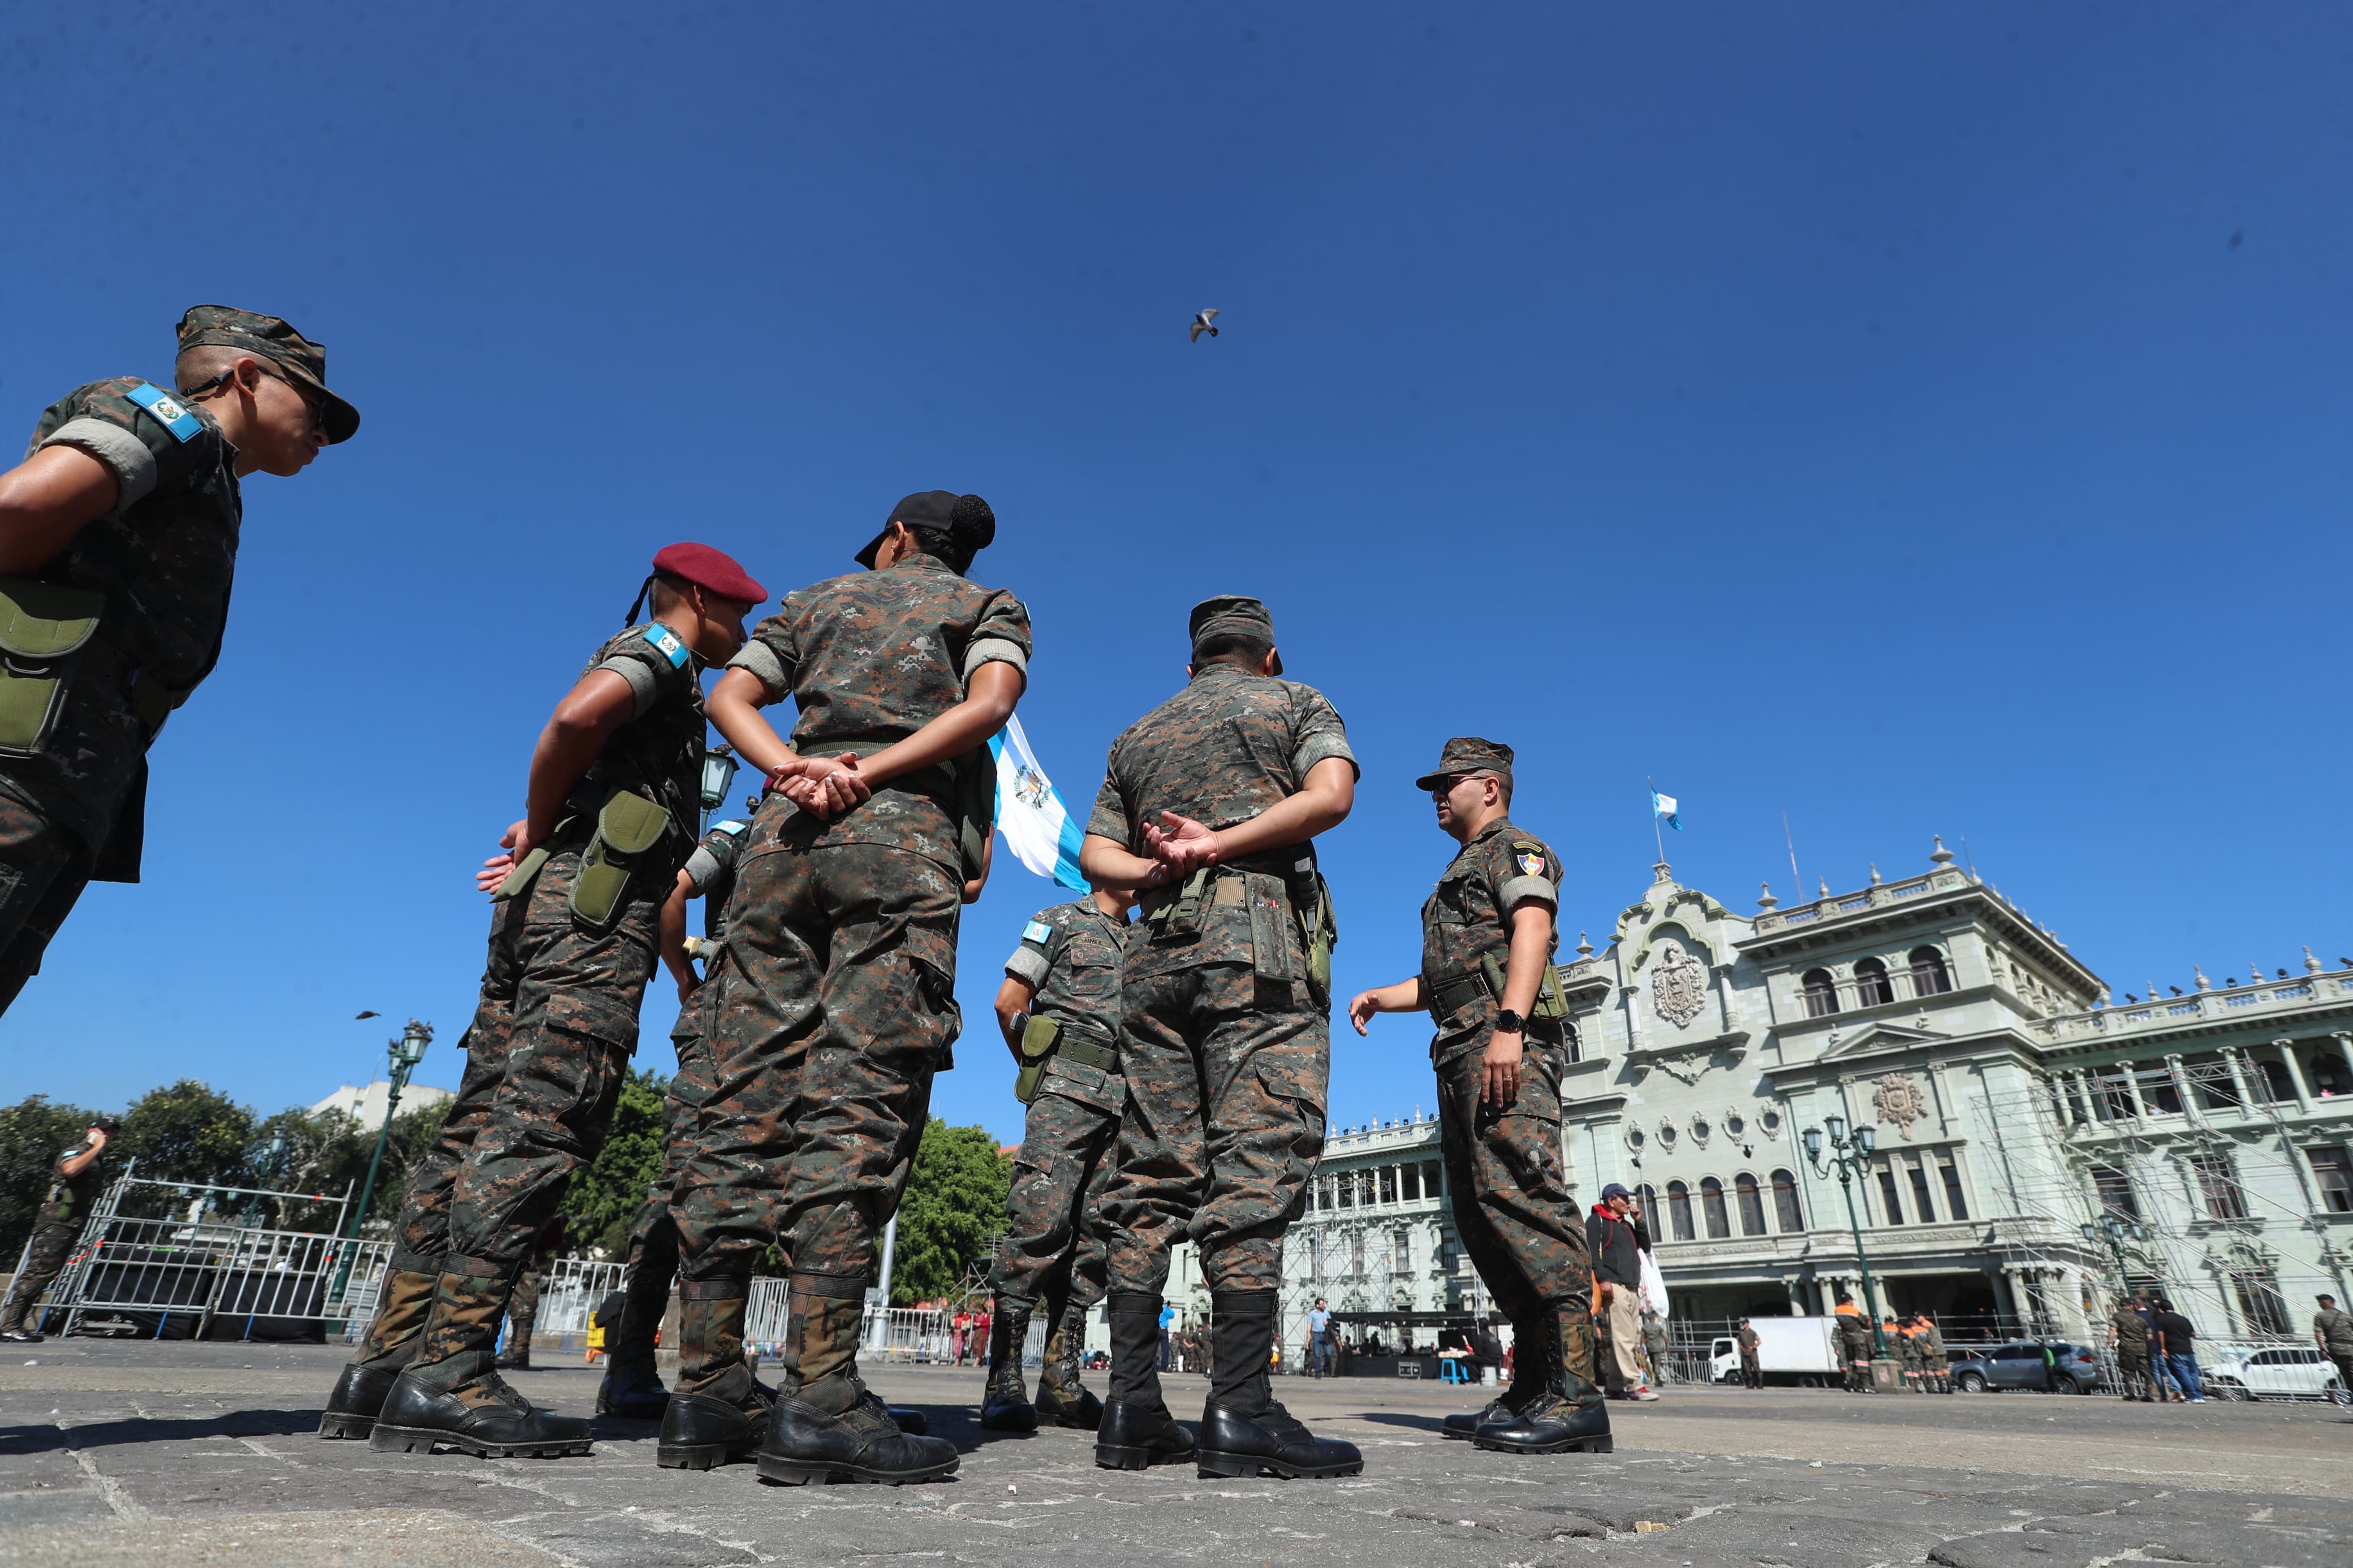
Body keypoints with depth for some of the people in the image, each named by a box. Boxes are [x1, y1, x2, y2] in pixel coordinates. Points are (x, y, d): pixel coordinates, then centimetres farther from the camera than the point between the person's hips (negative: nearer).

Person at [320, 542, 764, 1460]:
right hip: (594, 907, -10)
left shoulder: (642, 669, 31)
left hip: (544, 905, 10)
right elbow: (577, 714, -19)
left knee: (480, 1132, 5)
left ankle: (386, 1364, 7)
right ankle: (445, 1377, -16)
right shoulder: (661, 649, 1)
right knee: (538, 1133, -14)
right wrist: (540, 829, -7)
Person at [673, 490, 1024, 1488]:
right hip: (906, 835, -3)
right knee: (861, 1100, -12)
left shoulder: (817, 598, 27)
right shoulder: (988, 606, 19)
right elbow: (990, 704, -4)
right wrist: (870, 772, -7)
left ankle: (708, 1380, 6)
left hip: (786, 831, 4)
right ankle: (819, 1398, -16)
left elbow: (729, 697, 12)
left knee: (746, 1099, 2)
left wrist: (792, 766, -4)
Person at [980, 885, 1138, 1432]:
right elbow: (1009, 1002, 4)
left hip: (1123, 1102, 6)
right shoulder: (1059, 922, 7)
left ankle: (1060, 1381, 6)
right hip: (1067, 1093, -5)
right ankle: (1004, 1380, -10)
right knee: (1040, 1223, -15)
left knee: (1094, 1237, 2)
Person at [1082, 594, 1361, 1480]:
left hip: (1159, 950, 5)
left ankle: (1131, 1407, 3)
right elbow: (1330, 795, -6)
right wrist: (1218, 847, -7)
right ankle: (1239, 1412, -13)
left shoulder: (1138, 736, 26)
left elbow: (1095, 853, 16)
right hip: (1263, 941, -4)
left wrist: (1162, 869, 1)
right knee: (1257, 1161, -9)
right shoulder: (1296, 703, 14)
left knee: (1154, 1172, 3)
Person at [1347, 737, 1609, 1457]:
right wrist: (1382, 996, 17)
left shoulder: (1515, 847, 5)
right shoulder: (1460, 875, 32)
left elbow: (1533, 929, -13)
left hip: (1509, 1044, -10)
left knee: (1518, 1193, -20)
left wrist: (1508, 1026, -26)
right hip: (1461, 1051, 10)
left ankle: (1577, 1397, -20)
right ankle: (1535, 1383, 11)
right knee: (1478, 1213, 6)